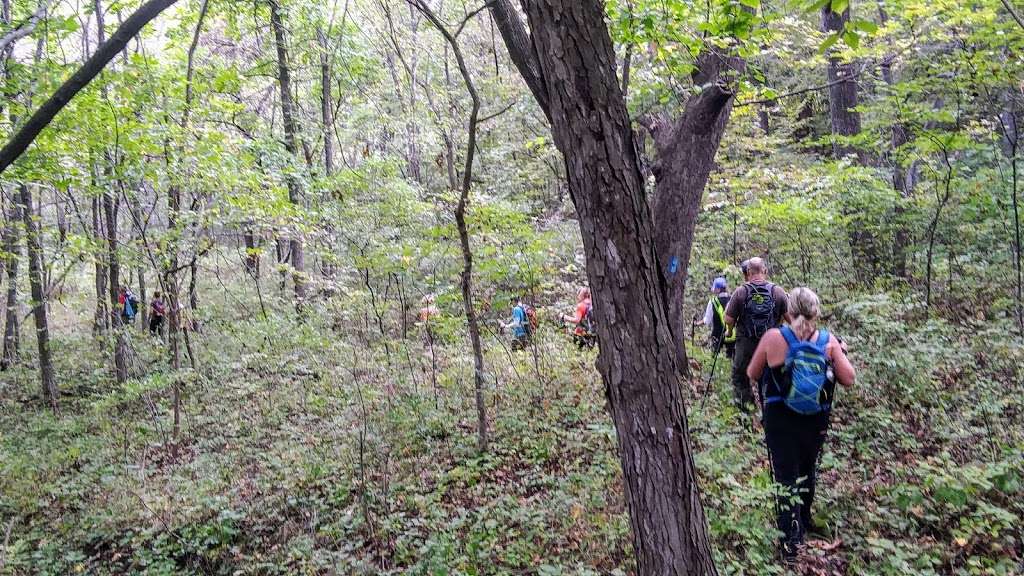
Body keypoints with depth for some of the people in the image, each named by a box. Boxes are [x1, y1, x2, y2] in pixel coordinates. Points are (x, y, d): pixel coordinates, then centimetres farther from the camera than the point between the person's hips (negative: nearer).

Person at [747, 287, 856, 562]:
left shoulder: (774, 337, -14)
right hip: (816, 421, 3)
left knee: (787, 477, 5)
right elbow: (849, 380, -4)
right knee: (807, 472, 23)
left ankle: (790, 542, 5)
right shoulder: (829, 341, -9)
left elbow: (752, 374, -3)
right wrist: (838, 352, 10)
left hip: (780, 419, -3)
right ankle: (803, 522, 43)